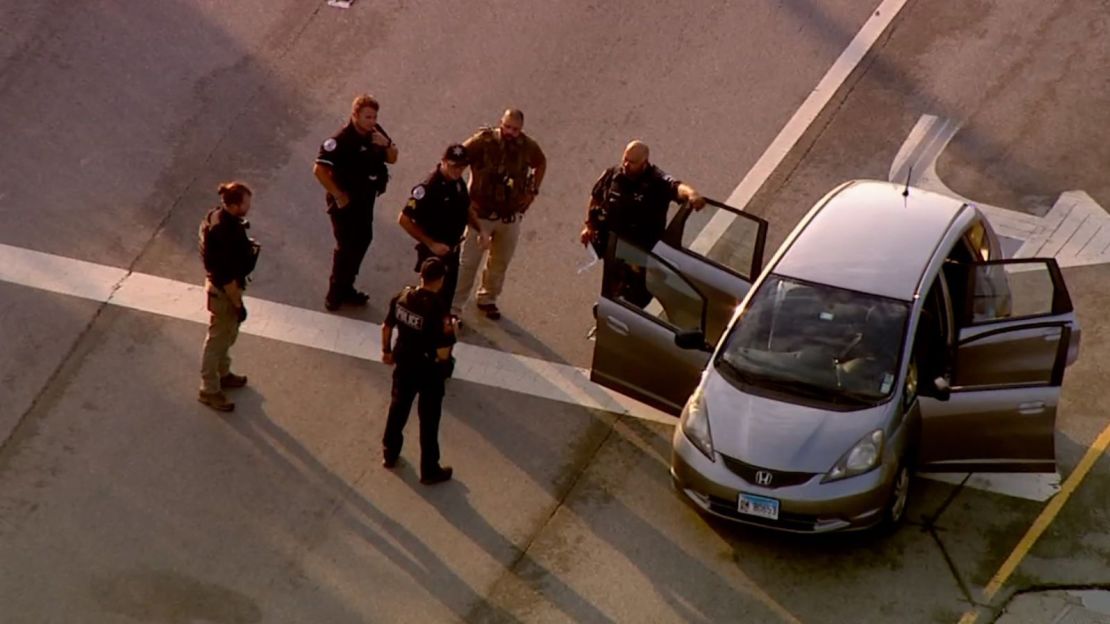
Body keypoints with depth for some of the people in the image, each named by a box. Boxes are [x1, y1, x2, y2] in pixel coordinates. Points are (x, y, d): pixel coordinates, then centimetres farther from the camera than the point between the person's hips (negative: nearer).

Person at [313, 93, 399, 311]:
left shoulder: (375, 132, -2)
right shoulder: (341, 140, -26)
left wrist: (387, 144, -17)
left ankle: (346, 288, 35)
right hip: (347, 201, -8)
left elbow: (392, 158, 6)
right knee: (347, 246, -2)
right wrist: (337, 195, -22)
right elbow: (319, 169, -29)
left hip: (366, 198, 8)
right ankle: (335, 296, 12)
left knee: (362, 240, 18)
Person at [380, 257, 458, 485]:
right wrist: (451, 329, -8)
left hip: (404, 363, 5)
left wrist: (386, 351, 19)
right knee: (429, 420, 12)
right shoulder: (439, 310, -29)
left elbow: (386, 327, 2)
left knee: (398, 408, 26)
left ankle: (389, 454, 43)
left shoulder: (402, 297, -12)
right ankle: (429, 470, 25)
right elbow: (443, 352, -26)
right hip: (429, 371, -5)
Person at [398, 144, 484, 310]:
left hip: (452, 251, 8)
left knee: (447, 296, 20)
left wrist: (481, 232, 2)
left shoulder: (458, 183, 0)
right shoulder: (428, 187, -25)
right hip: (432, 253, -8)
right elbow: (404, 219, -24)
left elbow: (467, 209, 18)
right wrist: (431, 244, -22)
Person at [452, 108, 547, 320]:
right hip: (481, 213, -4)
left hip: (511, 215, 4)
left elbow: (541, 163, 17)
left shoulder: (528, 146, -5)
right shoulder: (484, 141, -18)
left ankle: (487, 299, 36)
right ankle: (454, 307, 5)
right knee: (468, 261, -3)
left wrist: (533, 191, 10)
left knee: (500, 262, 16)